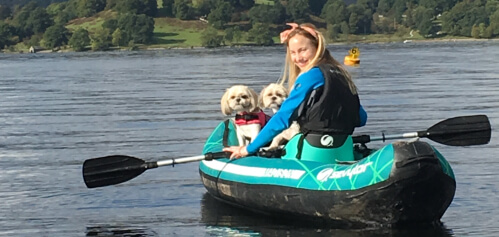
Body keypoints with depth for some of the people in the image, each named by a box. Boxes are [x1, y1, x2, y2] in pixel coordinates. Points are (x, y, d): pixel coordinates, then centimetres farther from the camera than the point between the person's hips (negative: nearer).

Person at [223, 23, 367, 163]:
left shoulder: (311, 76, -9)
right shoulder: (341, 74, 13)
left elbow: (283, 118, -10)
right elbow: (361, 118, 18)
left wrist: (249, 149, -5)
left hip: (315, 153, -8)